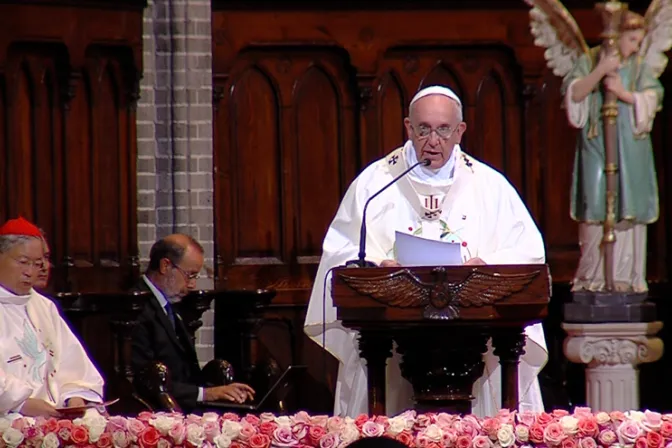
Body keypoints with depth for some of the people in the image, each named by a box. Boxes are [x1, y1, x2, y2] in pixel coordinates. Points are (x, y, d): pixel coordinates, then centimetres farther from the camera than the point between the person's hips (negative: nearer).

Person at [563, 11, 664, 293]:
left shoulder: (639, 67, 11)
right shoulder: (588, 62, 5)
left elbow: (653, 98, 0)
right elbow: (574, 94, -8)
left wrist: (623, 93, -15)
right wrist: (599, 72, -20)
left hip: (632, 146, 2)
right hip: (596, 144, -2)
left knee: (629, 210, -2)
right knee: (596, 211, -8)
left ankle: (626, 276, 1)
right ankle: (593, 277, -4)